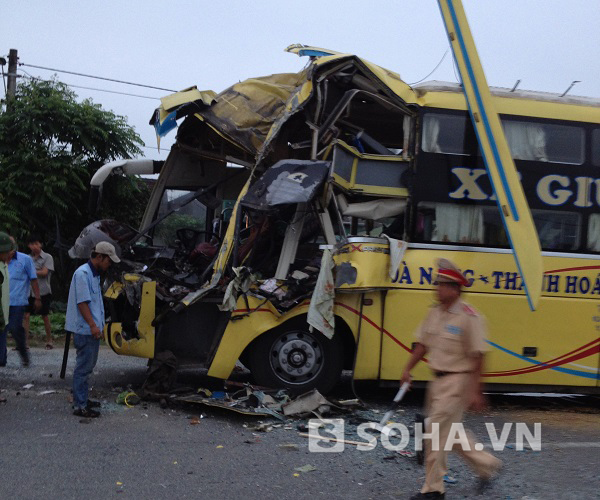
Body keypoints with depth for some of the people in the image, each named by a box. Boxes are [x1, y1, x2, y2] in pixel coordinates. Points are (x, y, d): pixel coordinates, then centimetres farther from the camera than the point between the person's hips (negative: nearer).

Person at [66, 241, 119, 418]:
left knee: (87, 366, 17)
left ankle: (82, 400, 26)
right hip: (85, 330, -10)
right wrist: (92, 325, -24)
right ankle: (80, 406, -3)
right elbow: (82, 302, -21)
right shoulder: (82, 274, -16)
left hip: (92, 330, 10)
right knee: (83, 367, -7)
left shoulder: (95, 274, 16)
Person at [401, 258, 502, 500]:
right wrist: (408, 369, 7)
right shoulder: (434, 313, 7)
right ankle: (487, 464, 34)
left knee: (436, 430, -6)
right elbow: (422, 344, 15)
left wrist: (475, 390, -18)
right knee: (450, 431, 17)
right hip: (439, 380, 8)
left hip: (457, 382, -8)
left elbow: (477, 356, -16)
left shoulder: (469, 317, -16)